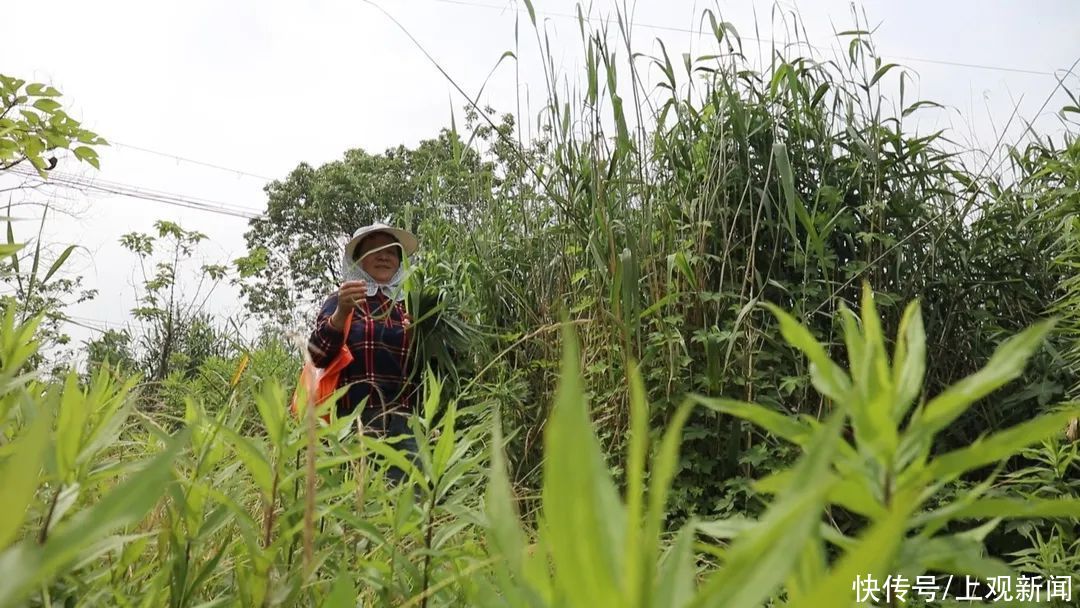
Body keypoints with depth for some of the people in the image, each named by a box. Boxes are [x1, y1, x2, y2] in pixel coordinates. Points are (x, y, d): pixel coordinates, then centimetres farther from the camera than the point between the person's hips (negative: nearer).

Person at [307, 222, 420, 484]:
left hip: (403, 420, 3)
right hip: (355, 418, -3)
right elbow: (317, 356, -6)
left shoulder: (406, 307, 17)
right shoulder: (341, 301, 8)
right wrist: (342, 312, -21)